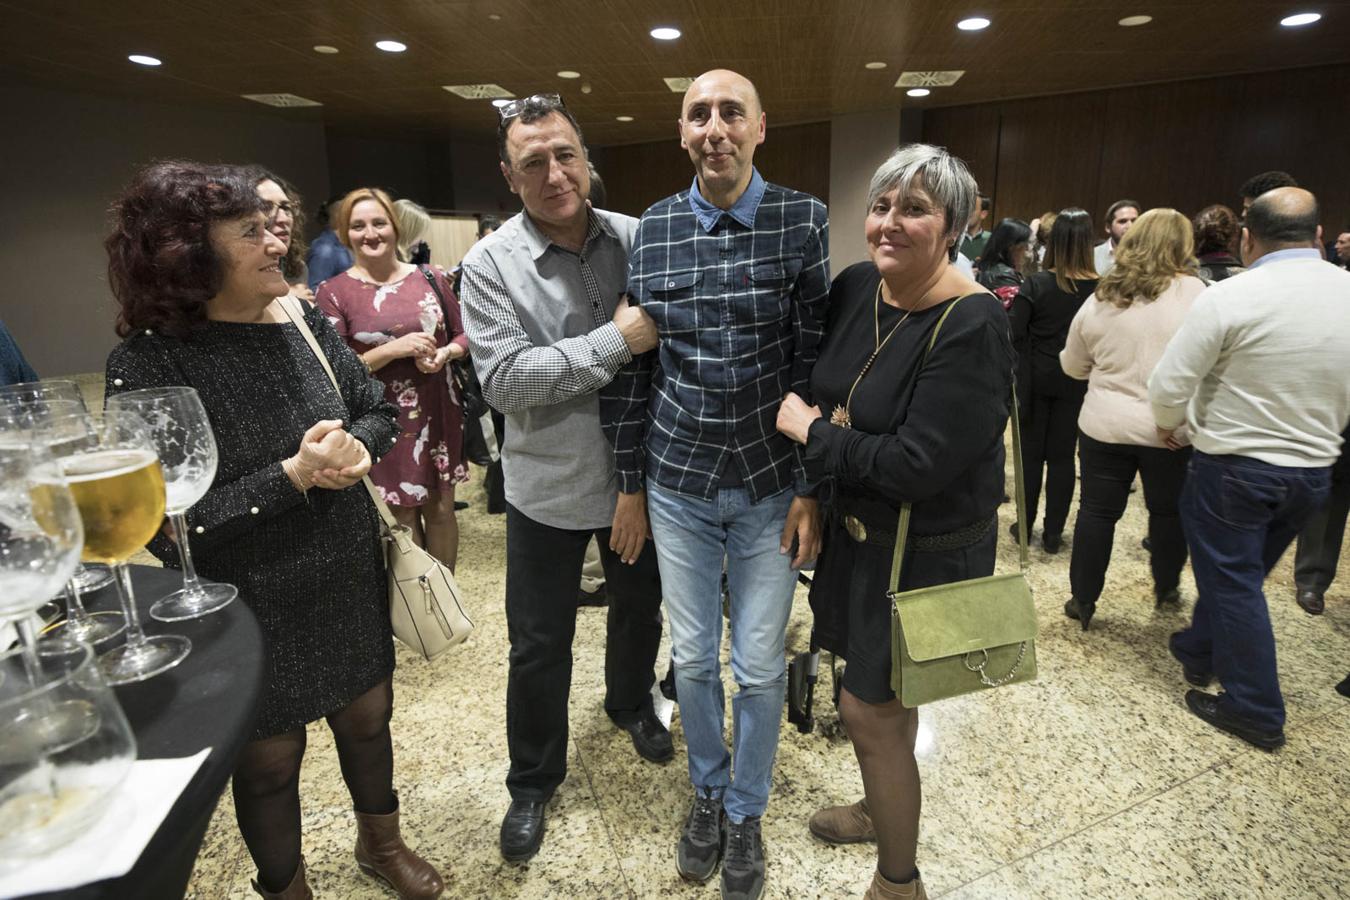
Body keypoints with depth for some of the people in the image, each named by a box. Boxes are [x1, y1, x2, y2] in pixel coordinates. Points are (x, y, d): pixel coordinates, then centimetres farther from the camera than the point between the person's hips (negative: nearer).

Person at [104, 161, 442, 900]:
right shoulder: (145, 365, -18)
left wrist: (356, 448, -16)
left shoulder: (304, 324, -4)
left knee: (368, 715, 22)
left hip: (351, 580, 5)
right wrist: (292, 476, -27)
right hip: (248, 611, -4)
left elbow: (378, 411, 5)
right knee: (269, 761, 18)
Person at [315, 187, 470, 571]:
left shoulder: (431, 278, 4)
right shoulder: (333, 292, -6)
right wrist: (394, 349, -19)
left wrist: (444, 354, -10)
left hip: (438, 412, 3)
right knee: (402, 518, 9)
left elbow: (462, 335, 12)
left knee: (442, 509, 12)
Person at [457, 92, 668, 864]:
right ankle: (533, 781, 36)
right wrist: (615, 342, -24)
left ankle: (632, 703, 54)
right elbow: (503, 379, -19)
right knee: (539, 646, 11)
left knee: (640, 605, 23)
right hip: (549, 487, -2)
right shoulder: (491, 263, -10)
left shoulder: (638, 238, -4)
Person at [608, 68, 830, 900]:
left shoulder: (801, 219, -5)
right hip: (677, 481, 2)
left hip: (769, 486, -1)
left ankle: (746, 812, 36)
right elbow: (636, 362, 5)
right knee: (692, 658, 15)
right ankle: (708, 789, 42)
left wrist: (810, 489, -7)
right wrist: (631, 480, 6)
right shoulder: (654, 228, 2)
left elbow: (815, 358, -5)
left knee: (760, 666, 10)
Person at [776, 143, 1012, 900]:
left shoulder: (973, 327, -24)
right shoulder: (856, 286, -3)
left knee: (870, 706, 4)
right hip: (860, 528, 7)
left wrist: (812, 431, -17)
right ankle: (883, 809, 51)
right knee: (883, 695, 24)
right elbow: (824, 382, 12)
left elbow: (916, 466, -28)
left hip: (927, 549, -7)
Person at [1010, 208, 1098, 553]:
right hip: (1075, 382, 1)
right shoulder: (1100, 289, -7)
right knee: (1062, 456, 10)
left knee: (1031, 452, 11)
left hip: (1037, 378, -1)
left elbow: (1015, 334, -14)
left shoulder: (1037, 283, -10)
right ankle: (1053, 533, 17)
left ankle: (1025, 527, 20)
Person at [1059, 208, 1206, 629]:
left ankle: (1083, 599, 17)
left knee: (1097, 511, 9)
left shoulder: (1100, 297, 1)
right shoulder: (1194, 293, -8)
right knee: (1168, 510, 17)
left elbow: (1072, 365, 11)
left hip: (1104, 424, 1)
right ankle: (1166, 588, 37)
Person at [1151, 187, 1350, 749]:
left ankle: (1257, 712, 18)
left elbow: (1169, 385, -17)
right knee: (1240, 572, 22)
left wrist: (1169, 425, 4)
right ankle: (1198, 652, 41)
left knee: (1233, 582, 8)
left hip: (1233, 466, -6)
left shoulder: (1232, 297, -20)